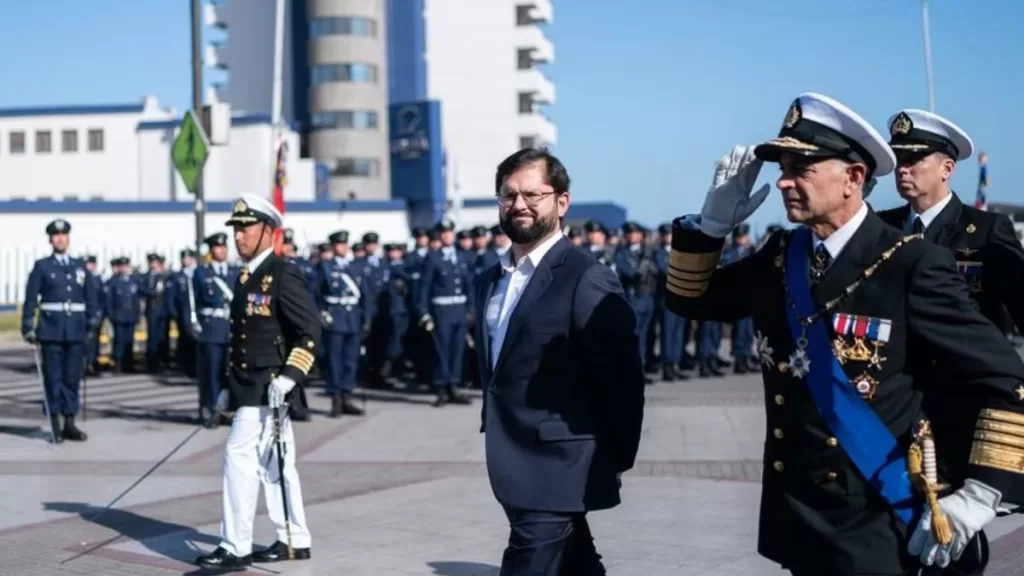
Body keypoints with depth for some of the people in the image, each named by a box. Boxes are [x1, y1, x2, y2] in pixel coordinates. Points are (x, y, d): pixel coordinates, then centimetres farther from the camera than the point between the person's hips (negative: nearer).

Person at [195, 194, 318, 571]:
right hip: (251, 387, 9)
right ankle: (295, 542, 21)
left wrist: (290, 376, -23)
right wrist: (231, 388, 19)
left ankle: (235, 549, -7)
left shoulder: (284, 275, -11)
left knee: (239, 455, -11)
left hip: (269, 387, -9)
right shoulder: (246, 278, 15)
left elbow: (311, 333, -15)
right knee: (274, 465, 13)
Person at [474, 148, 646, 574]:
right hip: (514, 470, 8)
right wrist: (498, 440, 12)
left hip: (556, 472, -8)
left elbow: (622, 378, -12)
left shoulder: (587, 280, -14)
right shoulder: (489, 281, 12)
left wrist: (613, 462, -6)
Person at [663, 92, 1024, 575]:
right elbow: (690, 297, 17)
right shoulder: (779, 258, 4)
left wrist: (982, 494, -17)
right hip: (794, 519, 6)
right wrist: (713, 222, 0)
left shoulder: (913, 266, -14)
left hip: (876, 529, -6)